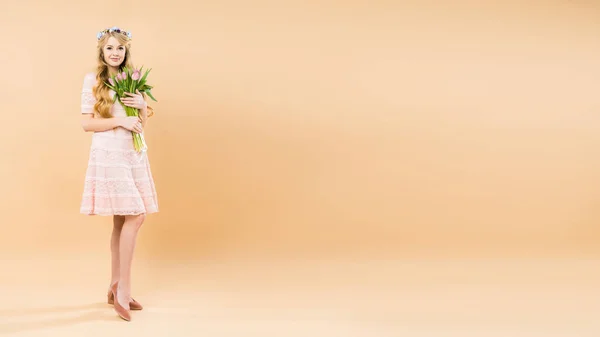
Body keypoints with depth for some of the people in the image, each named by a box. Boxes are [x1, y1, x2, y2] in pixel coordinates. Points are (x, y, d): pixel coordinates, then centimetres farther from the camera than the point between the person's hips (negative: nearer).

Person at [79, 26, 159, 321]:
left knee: (122, 220, 8)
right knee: (134, 217, -13)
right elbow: (86, 123, -6)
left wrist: (142, 105, -4)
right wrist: (120, 121, -14)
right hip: (109, 154, -5)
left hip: (134, 154, 5)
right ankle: (123, 289, -4)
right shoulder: (92, 80, -1)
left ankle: (115, 288, 17)